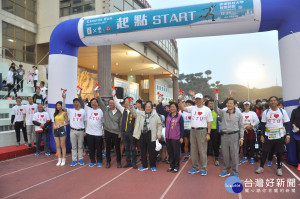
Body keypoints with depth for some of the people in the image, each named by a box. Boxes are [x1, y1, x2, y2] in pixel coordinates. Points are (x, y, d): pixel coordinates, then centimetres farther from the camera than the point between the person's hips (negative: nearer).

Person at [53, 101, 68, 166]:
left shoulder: (64, 113, -2)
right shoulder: (56, 113, 15)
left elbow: (67, 123, -4)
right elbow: (54, 122, 20)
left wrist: (60, 125, -14)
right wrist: (54, 126, 3)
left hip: (61, 130, -5)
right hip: (56, 130, 6)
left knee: (62, 145, -1)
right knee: (57, 146, 6)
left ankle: (63, 160, 6)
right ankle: (59, 160, 13)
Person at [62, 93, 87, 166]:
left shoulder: (83, 111, 3)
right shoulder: (70, 111, 3)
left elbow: (85, 121, 6)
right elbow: (63, 108, -13)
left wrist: (85, 130, 3)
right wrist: (64, 98, -20)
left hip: (81, 131, 0)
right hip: (73, 131, 0)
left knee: (80, 146, 10)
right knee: (74, 146, 6)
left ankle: (80, 159, 21)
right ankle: (74, 160, 14)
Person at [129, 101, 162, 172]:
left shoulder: (155, 115, 3)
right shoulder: (140, 114, 10)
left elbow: (159, 125, 4)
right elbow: (134, 112, 2)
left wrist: (159, 134, -3)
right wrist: (131, 106, -18)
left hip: (151, 135, -3)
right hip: (142, 134, 3)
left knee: (152, 151, 2)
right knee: (143, 151, 11)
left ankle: (153, 166, 19)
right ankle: (144, 165, 25)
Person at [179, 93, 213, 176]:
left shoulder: (207, 109, -2)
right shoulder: (192, 108, 7)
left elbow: (209, 122, -2)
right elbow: (182, 108, 2)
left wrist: (208, 133, -7)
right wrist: (180, 100, -13)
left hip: (202, 131, -4)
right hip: (193, 131, 4)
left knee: (202, 151, 1)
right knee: (193, 150, 11)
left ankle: (204, 169, 14)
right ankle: (195, 168, 25)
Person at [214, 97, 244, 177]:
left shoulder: (239, 114, 5)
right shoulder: (223, 113, 6)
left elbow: (241, 127, 5)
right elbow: (215, 109, -10)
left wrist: (241, 137, -2)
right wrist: (215, 101, -27)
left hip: (234, 135, -2)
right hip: (224, 135, 2)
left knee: (234, 154, 1)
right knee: (225, 154, 9)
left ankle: (235, 172, 14)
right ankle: (226, 171, 23)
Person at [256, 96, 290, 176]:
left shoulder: (283, 111, 0)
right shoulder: (266, 112, 1)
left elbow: (286, 124, 2)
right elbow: (263, 124, 4)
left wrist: (287, 135, -5)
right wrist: (262, 135, 0)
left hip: (280, 136, 0)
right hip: (268, 136, 0)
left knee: (279, 152, 8)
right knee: (265, 151, 3)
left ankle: (279, 168, 24)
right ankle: (261, 167, 15)